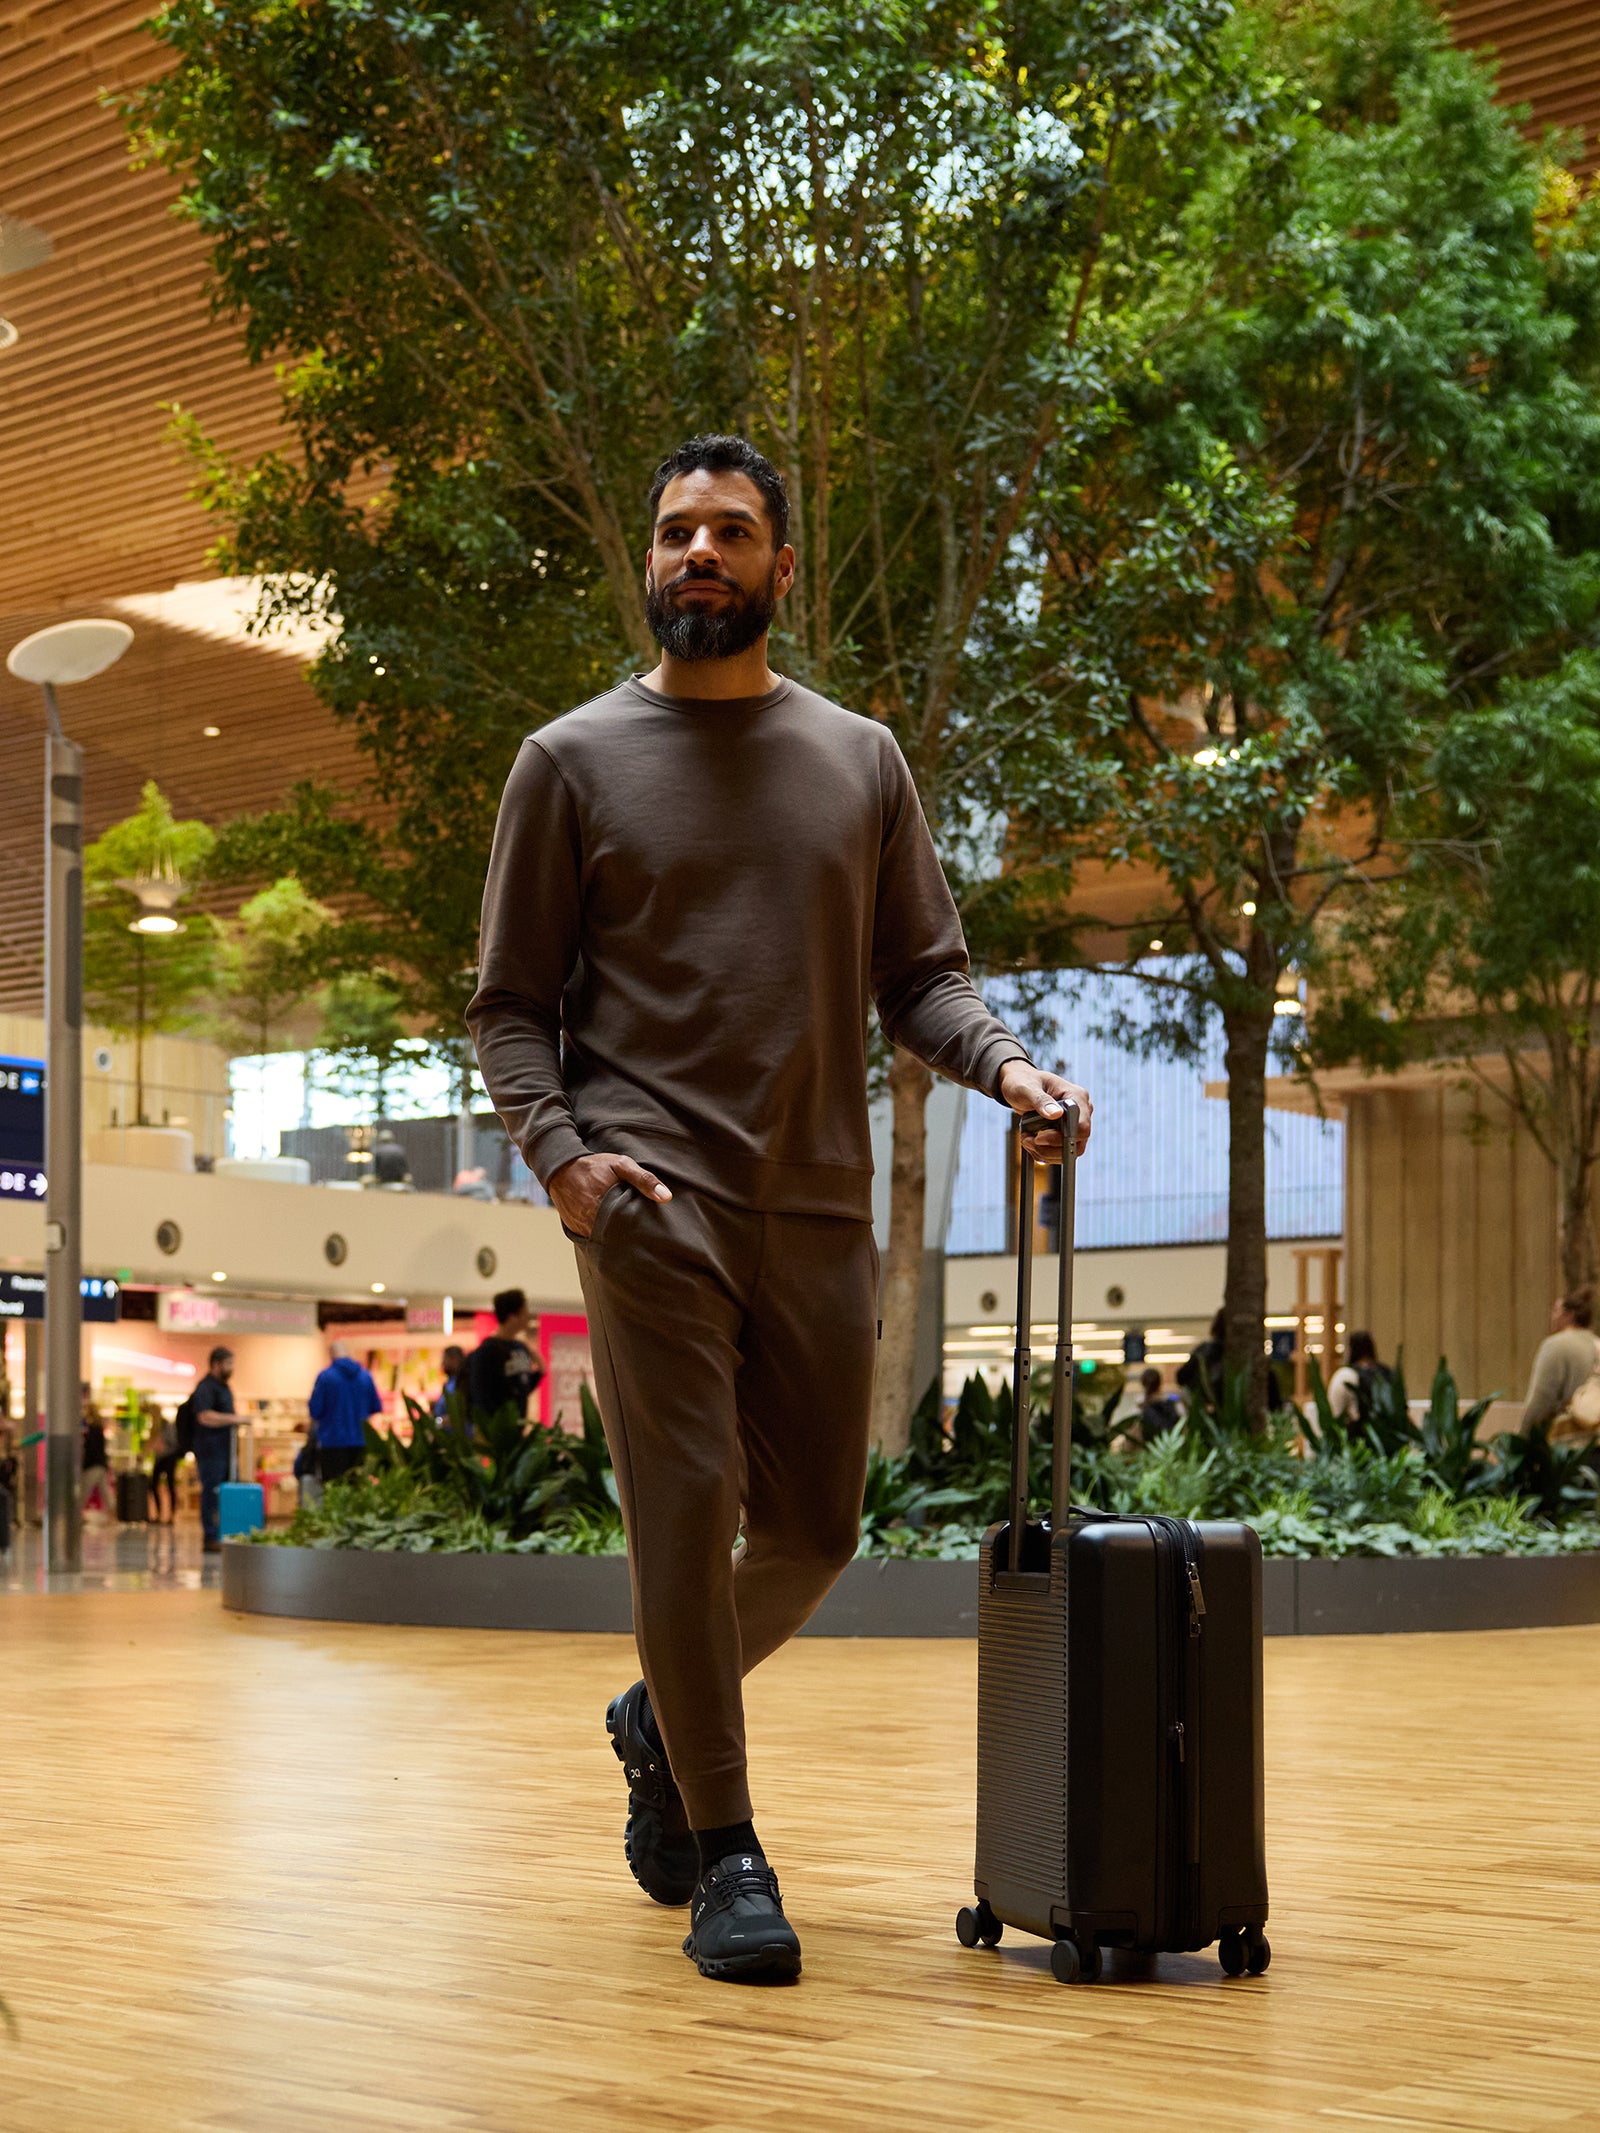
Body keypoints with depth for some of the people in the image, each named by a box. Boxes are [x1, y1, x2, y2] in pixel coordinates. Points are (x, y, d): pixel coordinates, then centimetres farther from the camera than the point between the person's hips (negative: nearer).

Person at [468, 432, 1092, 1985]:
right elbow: (510, 1007, 6)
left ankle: (662, 1720, 35)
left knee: (813, 1530, 7)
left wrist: (1005, 1062, -7)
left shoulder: (860, 760, 14)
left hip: (819, 1208, 3)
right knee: (687, 1510, -8)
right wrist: (558, 1152, -11)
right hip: (653, 1201, -3)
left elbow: (920, 975, 14)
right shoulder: (572, 761, 6)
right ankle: (725, 1853, 5)